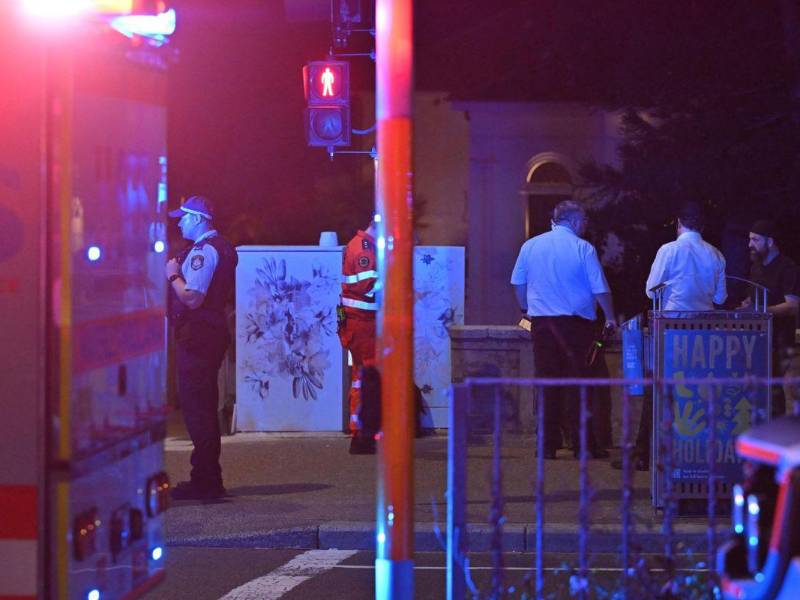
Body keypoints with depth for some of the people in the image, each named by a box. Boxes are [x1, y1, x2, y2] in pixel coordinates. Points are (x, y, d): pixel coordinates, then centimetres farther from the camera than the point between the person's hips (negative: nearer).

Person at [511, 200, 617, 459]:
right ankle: (582, 443, 0)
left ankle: (548, 444, 4)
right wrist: (610, 318, 10)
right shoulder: (583, 248, -5)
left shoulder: (530, 246, 7)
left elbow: (518, 282, 15)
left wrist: (527, 309, 30)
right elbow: (600, 289, -4)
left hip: (541, 321, 3)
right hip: (576, 321, -3)